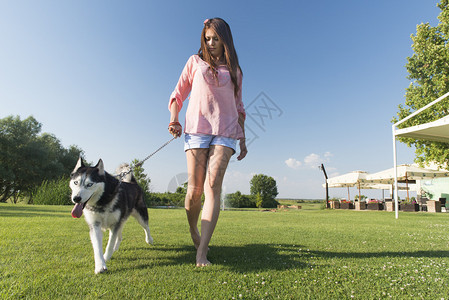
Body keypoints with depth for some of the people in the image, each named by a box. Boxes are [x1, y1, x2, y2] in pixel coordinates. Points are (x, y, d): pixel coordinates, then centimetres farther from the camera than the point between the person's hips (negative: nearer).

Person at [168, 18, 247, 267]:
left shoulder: (234, 70, 19)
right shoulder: (195, 62, 15)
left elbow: (238, 107, 22)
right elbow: (178, 94, 15)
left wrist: (242, 139, 17)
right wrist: (174, 120, -3)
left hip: (226, 132, 1)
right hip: (197, 129, -1)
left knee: (213, 185, -15)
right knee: (195, 189, -5)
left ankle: (201, 254, -14)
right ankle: (193, 231, 26)